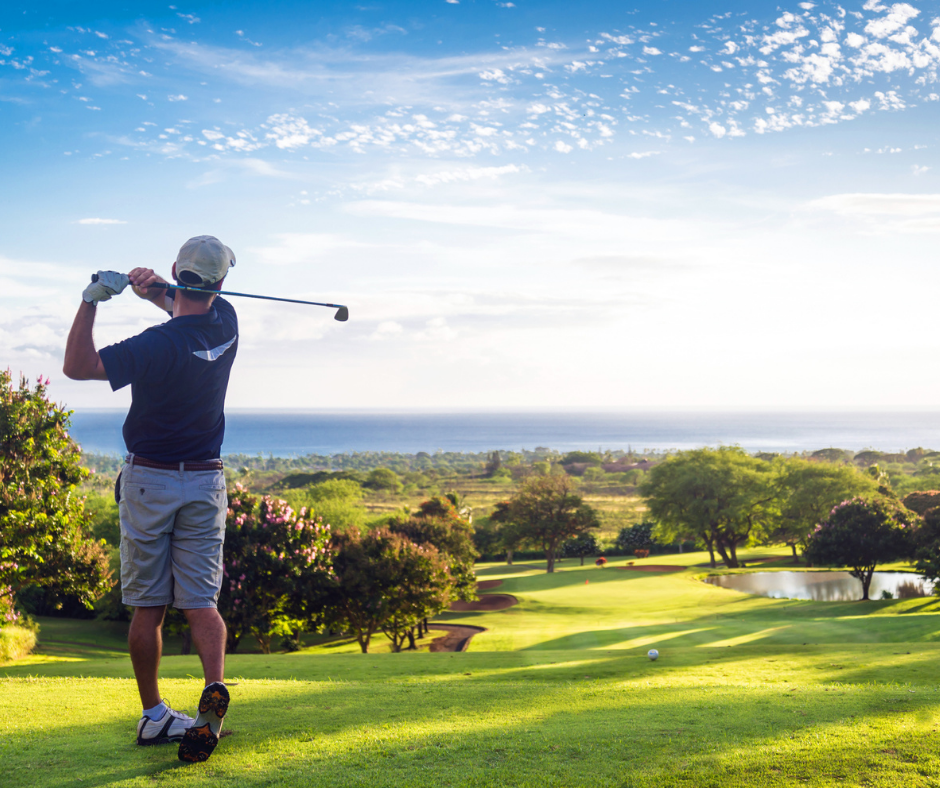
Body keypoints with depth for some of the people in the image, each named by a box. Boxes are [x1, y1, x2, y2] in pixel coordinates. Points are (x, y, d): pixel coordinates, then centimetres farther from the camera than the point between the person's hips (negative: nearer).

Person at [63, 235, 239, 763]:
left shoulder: (159, 345, -19)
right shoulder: (226, 324, -2)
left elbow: (77, 365, -18)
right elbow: (194, 308, 19)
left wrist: (93, 299, -21)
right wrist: (157, 290, -2)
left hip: (149, 482, -4)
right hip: (206, 484, 4)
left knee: (148, 607, 6)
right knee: (201, 601, 1)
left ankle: (154, 716, 13)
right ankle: (216, 687, -22)